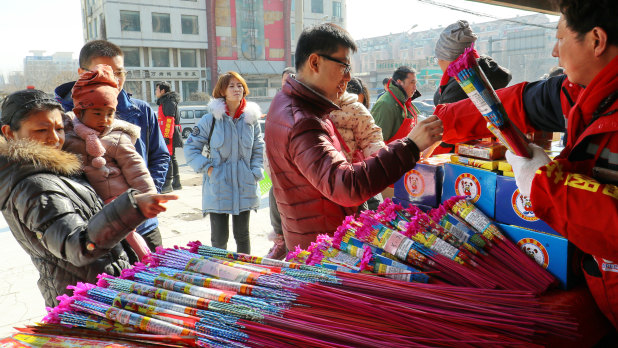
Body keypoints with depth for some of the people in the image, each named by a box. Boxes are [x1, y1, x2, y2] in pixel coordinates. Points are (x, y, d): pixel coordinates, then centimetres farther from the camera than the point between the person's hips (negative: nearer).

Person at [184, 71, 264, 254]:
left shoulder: (251, 118, 4)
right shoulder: (211, 119, -4)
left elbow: (259, 149, 15)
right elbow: (190, 147, 2)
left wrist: (255, 172, 3)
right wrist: (208, 168, -8)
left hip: (245, 188, 2)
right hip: (218, 188, -2)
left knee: (242, 236, 14)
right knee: (219, 239, 5)